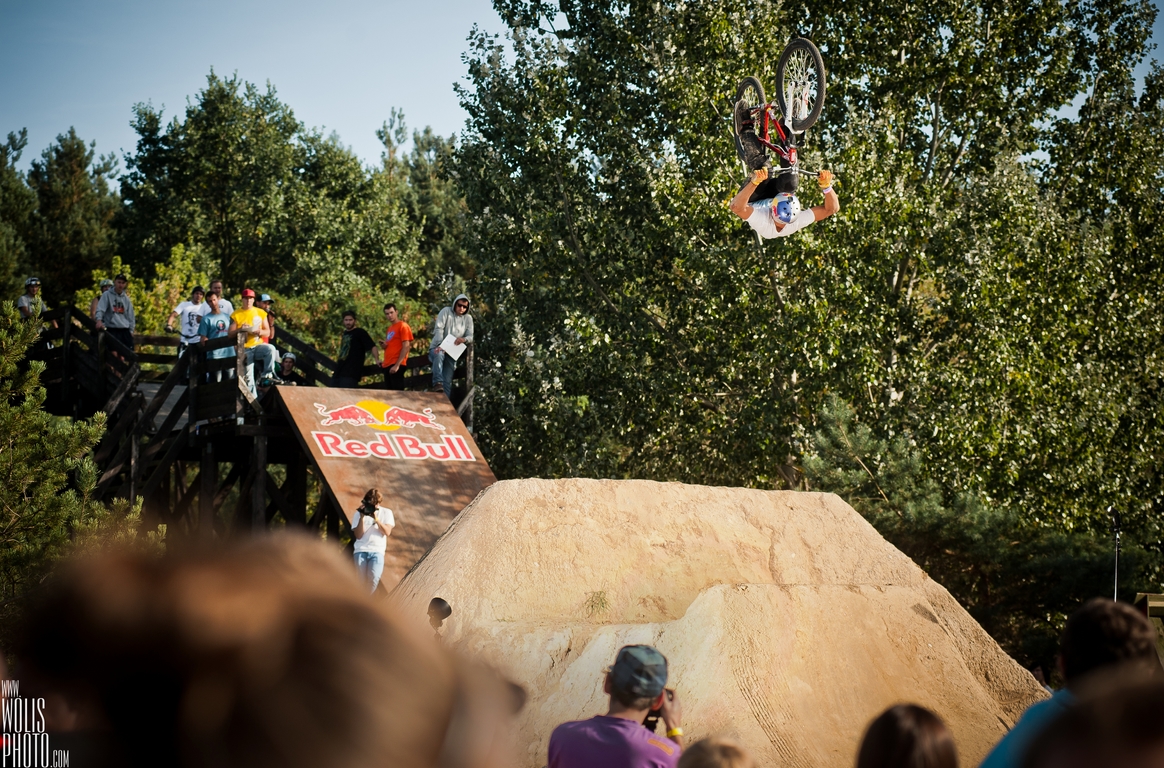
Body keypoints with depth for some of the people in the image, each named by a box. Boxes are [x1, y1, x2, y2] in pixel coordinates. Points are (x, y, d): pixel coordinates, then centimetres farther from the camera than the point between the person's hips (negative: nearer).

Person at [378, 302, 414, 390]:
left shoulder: (403, 326, -4)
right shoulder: (389, 329, 21)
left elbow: (406, 346, -12)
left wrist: (397, 365, -19)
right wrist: (383, 345, 4)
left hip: (397, 365, -8)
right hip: (387, 365, 8)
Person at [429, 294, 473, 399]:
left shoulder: (468, 318, 8)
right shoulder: (446, 311, -2)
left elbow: (471, 337, 1)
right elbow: (438, 329, -13)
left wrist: (464, 339, -25)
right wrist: (440, 345, -30)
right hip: (437, 348, -3)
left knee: (448, 381, -6)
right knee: (439, 355, -39)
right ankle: (437, 383, -46)